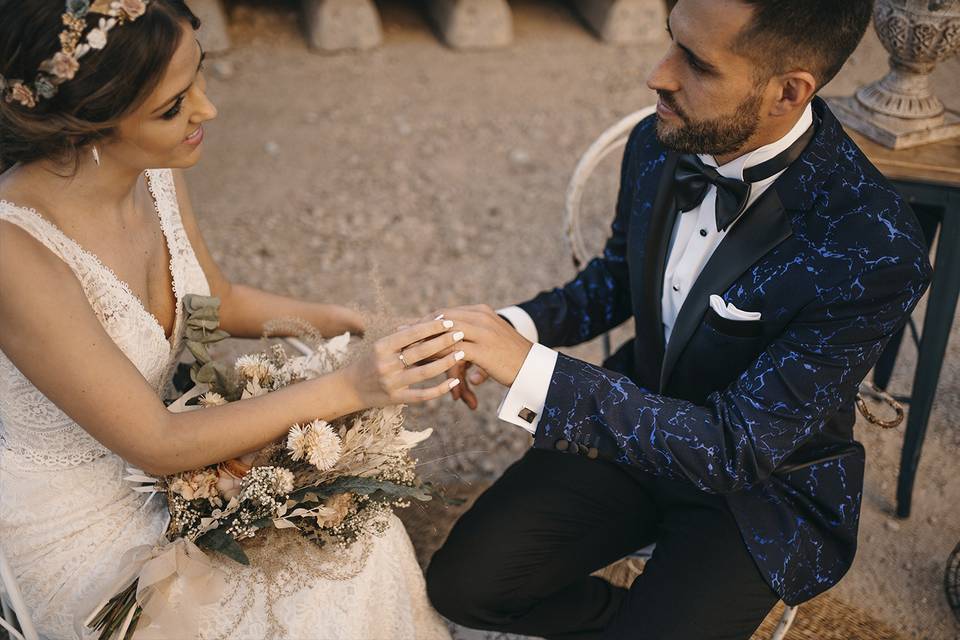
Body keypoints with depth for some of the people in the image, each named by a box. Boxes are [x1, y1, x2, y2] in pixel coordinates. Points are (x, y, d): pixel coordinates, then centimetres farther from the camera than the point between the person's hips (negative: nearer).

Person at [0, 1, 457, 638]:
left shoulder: (156, 171, -11)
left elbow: (220, 300, 8)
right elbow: (153, 443, -27)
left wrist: (345, 324, -5)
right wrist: (345, 388, -30)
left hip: (154, 462, 6)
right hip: (76, 526, -6)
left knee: (365, 539, -6)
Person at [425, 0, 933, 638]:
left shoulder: (877, 253, -31)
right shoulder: (658, 143, -12)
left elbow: (739, 449, -28)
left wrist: (532, 369, -34)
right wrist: (519, 326, -14)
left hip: (763, 480, -4)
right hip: (641, 426, 5)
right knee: (461, 585, -3)